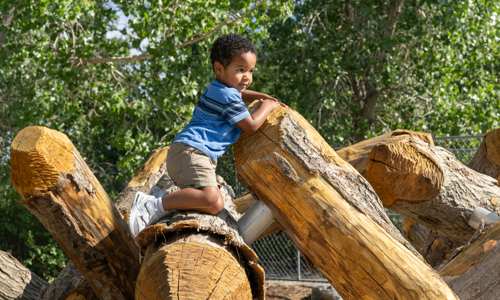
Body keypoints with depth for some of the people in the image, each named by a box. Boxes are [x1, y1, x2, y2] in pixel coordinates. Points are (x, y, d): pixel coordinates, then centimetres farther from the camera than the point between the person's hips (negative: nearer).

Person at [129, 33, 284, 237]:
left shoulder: (218, 89, 24)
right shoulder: (226, 96, -7)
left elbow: (240, 95, 48)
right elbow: (251, 125, -5)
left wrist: (261, 96, 32)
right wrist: (267, 107, 12)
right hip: (190, 151, -11)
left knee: (216, 206, 4)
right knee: (209, 196, -31)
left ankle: (165, 200, -2)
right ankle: (156, 206, -24)